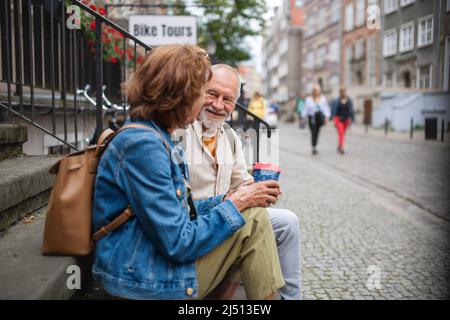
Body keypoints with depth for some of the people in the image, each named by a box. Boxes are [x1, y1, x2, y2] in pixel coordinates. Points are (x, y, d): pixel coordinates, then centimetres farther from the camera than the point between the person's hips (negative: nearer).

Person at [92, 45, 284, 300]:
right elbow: (178, 245, -22)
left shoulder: (156, 138, 9)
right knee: (253, 220, -9)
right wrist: (236, 204, -12)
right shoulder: (143, 145, -22)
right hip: (142, 279, -10)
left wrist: (225, 200, 1)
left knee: (251, 212, 9)